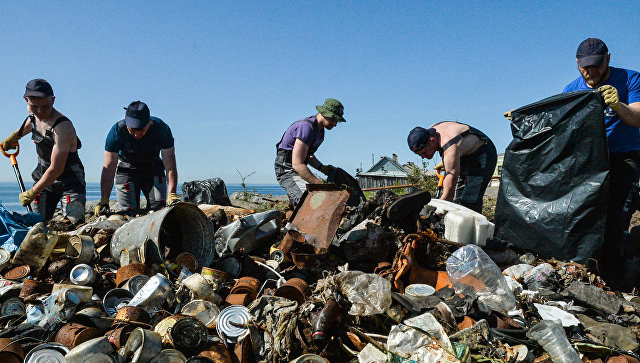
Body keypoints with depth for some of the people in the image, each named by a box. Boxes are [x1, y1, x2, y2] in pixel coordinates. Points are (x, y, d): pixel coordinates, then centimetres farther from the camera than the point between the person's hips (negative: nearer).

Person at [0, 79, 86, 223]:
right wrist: (12, 138, 42)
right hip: (43, 178, 7)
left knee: (74, 223, -20)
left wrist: (31, 194, -21)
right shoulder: (34, 116, -2)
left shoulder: (63, 127, -27)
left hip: (70, 180, -7)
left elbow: (56, 169, -28)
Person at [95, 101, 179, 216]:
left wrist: (171, 195, -41)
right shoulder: (117, 131, -26)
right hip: (127, 171, 0)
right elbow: (108, 169, -26)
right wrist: (104, 201, -34)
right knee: (130, 212, -10)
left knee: (159, 206, -14)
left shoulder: (161, 128, -26)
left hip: (154, 169, 1)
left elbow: (170, 165, -28)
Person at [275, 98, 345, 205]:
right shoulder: (307, 127, -21)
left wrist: (323, 168, 7)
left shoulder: (319, 129, 11)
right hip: (287, 170, -10)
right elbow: (297, 164, -27)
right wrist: (320, 184, -29)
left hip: (299, 170, 10)